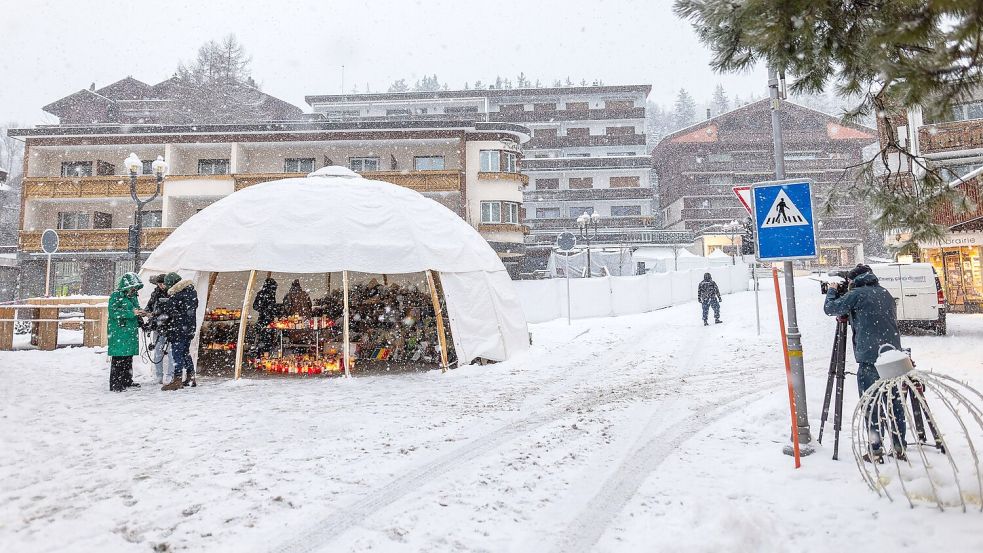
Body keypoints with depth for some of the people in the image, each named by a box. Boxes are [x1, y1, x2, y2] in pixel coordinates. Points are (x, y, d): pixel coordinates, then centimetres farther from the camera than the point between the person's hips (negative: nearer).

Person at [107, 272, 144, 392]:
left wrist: (140, 314, 5)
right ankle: (115, 384, -2)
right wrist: (132, 313, -23)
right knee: (118, 358, -7)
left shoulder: (133, 297, 15)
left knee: (128, 358, 14)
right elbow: (113, 312, -18)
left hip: (131, 332, 8)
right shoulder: (116, 296, -8)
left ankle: (127, 381, 23)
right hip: (118, 333, -8)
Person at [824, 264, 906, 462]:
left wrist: (832, 291, 16)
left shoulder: (856, 294, -7)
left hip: (869, 359, -7)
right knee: (895, 403, 13)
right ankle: (900, 448, 19)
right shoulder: (886, 294, 16)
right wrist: (848, 316, 24)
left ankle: (875, 451, 3)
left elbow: (829, 308, -1)